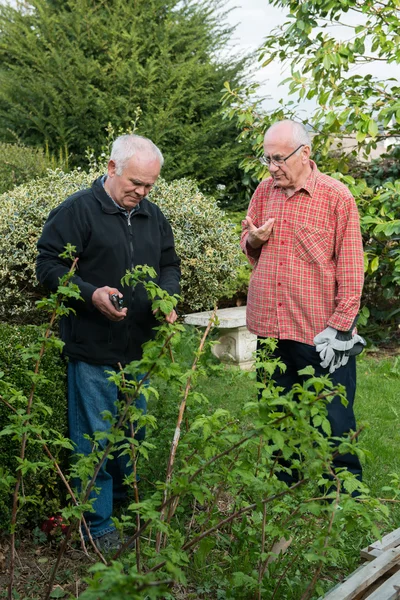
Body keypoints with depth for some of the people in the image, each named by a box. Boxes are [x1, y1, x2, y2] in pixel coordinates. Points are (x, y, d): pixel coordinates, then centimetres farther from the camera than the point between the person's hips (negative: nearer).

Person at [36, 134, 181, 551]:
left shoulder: (153, 216, 11)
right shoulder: (77, 211, -9)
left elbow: (169, 265, 21)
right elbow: (48, 266, -10)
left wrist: (167, 296, 0)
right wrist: (91, 294, -23)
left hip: (139, 347, 6)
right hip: (92, 350, -6)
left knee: (134, 433, 17)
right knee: (94, 438, 2)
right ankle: (98, 525, 15)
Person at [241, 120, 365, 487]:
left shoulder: (336, 197, -8)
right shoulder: (264, 192, 8)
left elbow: (351, 270, -8)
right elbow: (247, 241, 21)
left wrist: (340, 327, -12)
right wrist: (252, 241, -3)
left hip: (320, 336, -5)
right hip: (270, 331, 6)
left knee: (334, 424, 3)